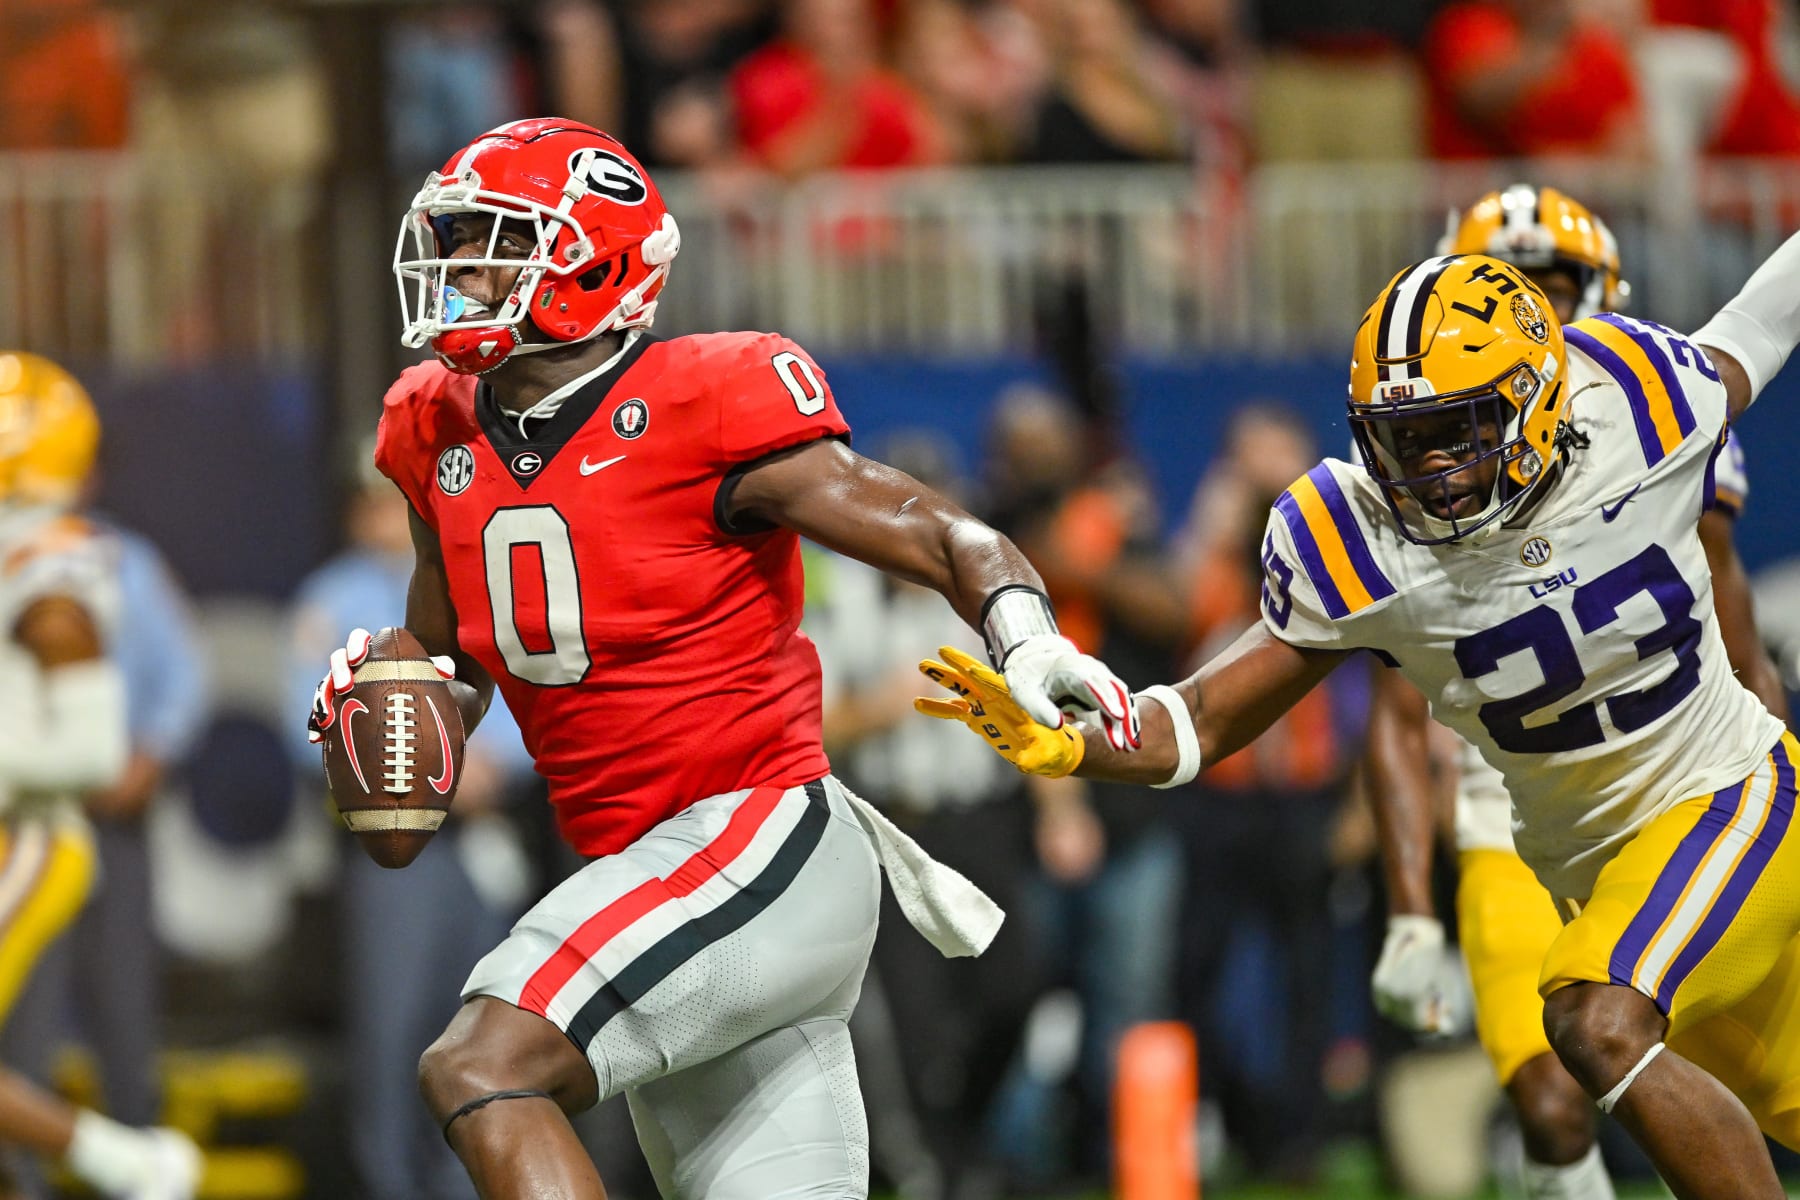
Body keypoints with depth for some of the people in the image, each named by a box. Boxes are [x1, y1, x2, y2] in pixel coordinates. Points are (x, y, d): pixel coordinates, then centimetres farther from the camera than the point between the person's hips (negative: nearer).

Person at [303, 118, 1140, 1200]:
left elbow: (950, 540, -10)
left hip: (759, 836, -8)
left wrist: (1030, 642, -29)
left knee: (481, 1069, -23)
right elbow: (452, 668, 25)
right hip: (646, 867, 8)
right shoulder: (447, 440, 10)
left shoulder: (700, 413, -12)